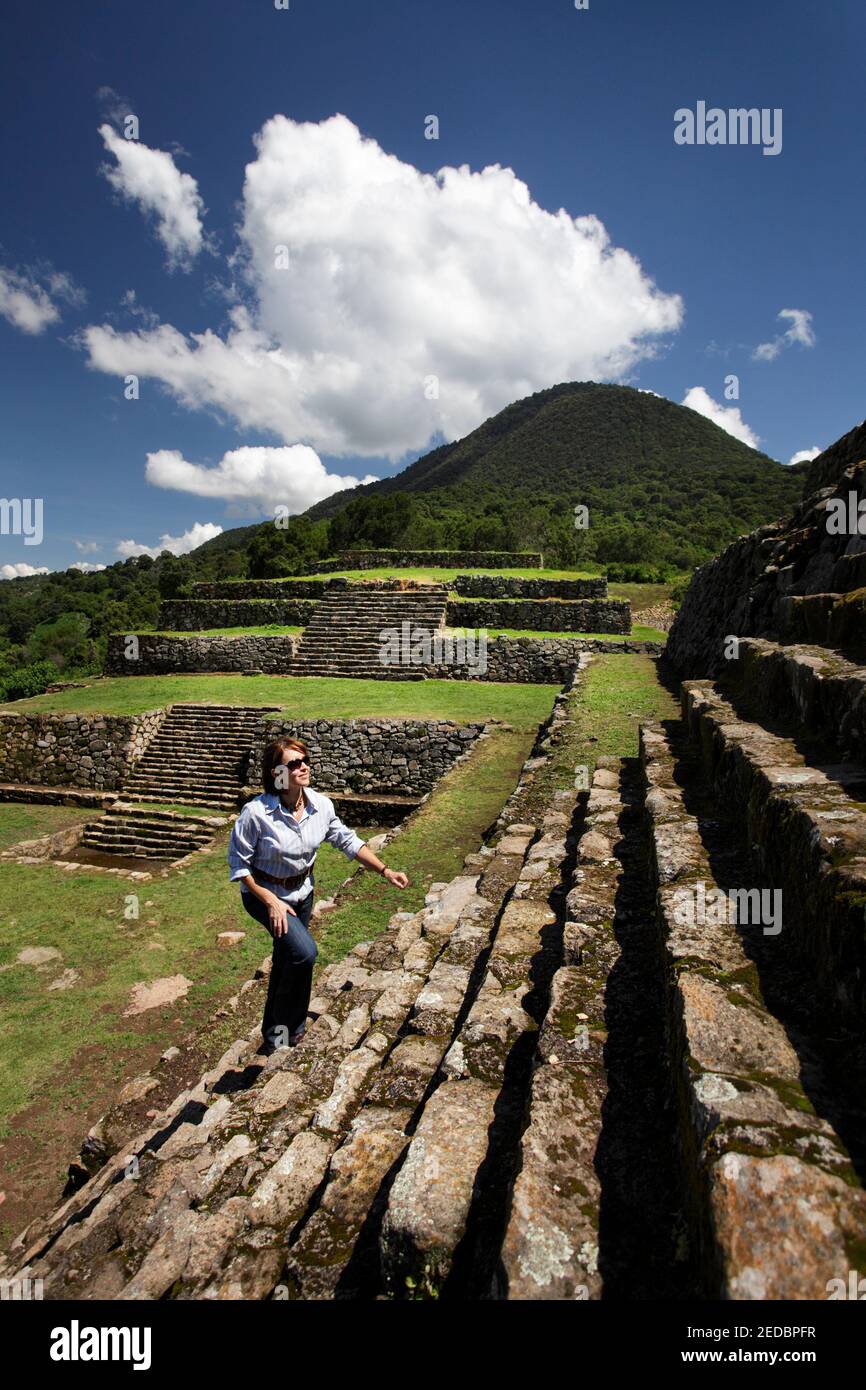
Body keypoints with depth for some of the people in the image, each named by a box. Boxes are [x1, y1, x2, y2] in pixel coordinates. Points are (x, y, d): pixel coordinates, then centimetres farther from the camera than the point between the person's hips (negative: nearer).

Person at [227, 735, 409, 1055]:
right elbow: (239, 863, -19)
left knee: (286, 960, 19)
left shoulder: (321, 806, -16)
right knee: (305, 952, -22)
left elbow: (348, 841, -4)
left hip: (302, 891, 5)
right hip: (263, 894, -5)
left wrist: (385, 870, -9)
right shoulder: (256, 812, -30)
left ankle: (275, 1031, 44)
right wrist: (271, 901, -23)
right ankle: (283, 1026, 5)